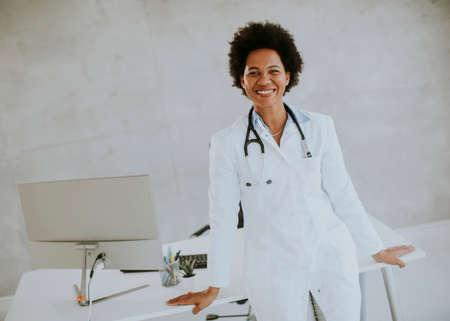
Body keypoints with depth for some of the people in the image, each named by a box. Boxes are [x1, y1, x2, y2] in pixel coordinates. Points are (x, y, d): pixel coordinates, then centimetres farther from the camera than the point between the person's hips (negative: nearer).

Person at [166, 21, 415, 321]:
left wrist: (377, 250, 10)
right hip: (275, 271, -2)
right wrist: (214, 288, 2)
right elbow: (223, 217, -3)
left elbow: (342, 194, 5)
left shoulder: (320, 127, -3)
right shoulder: (227, 143, -8)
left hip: (332, 256, 2)